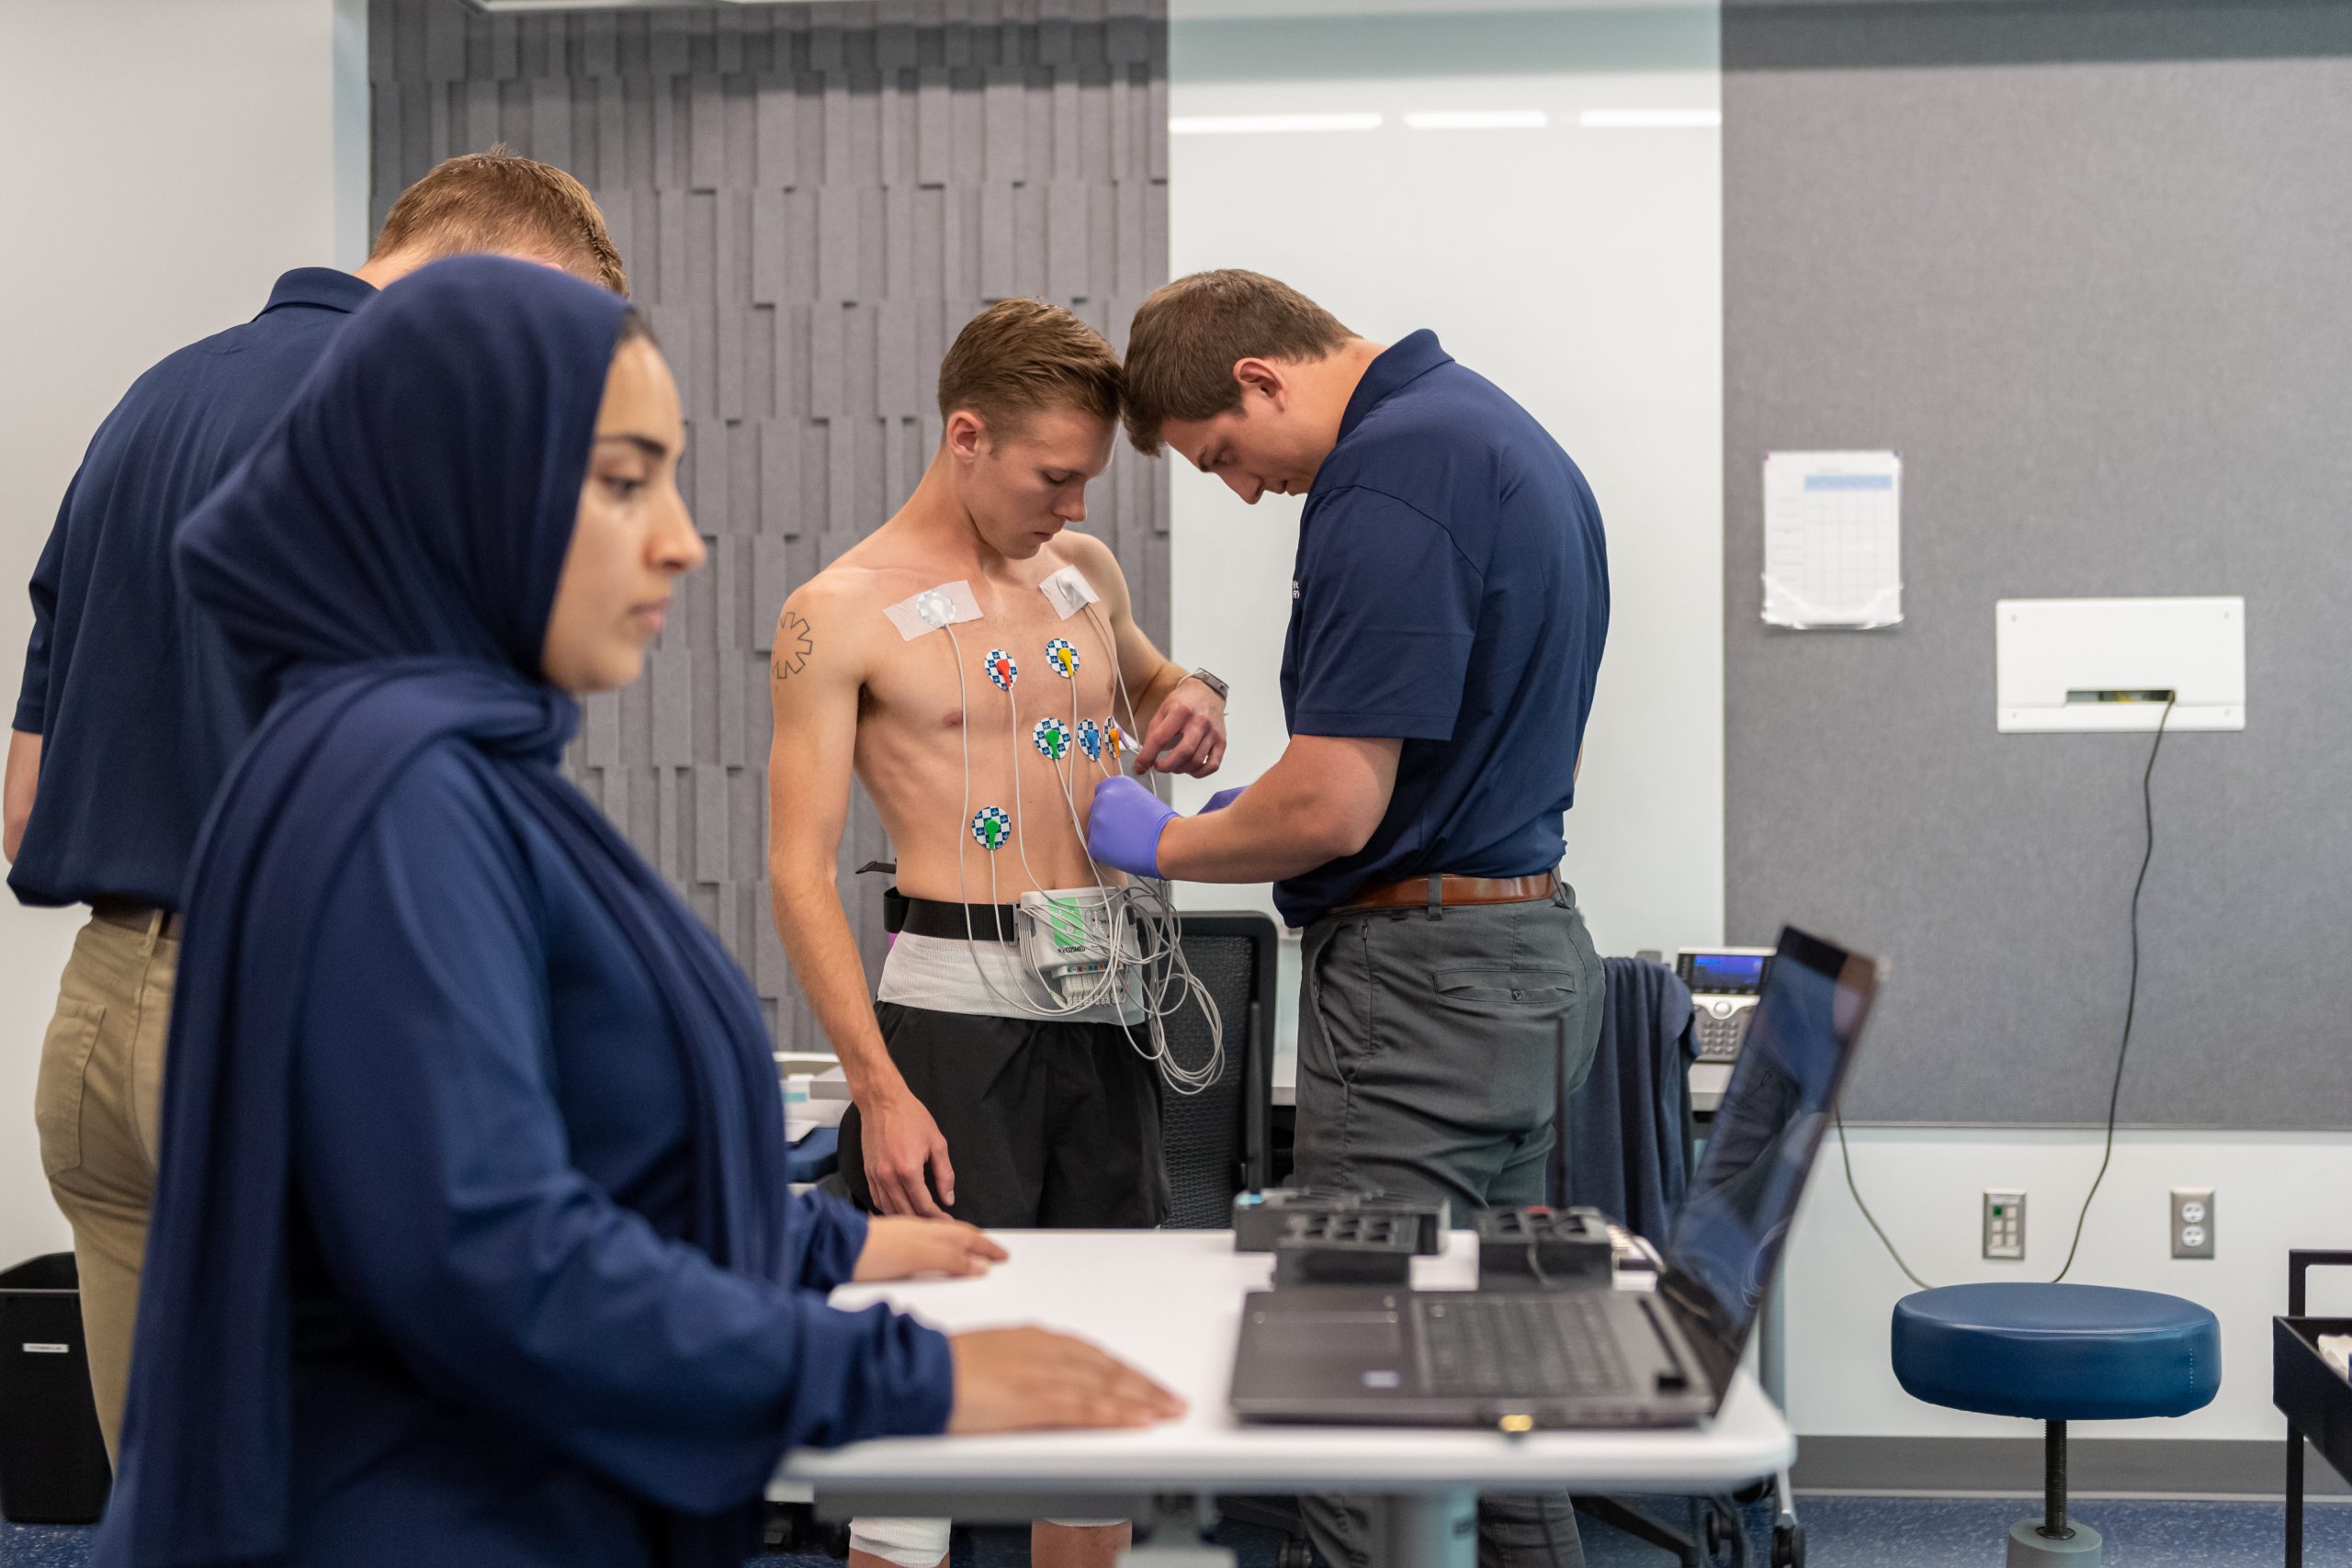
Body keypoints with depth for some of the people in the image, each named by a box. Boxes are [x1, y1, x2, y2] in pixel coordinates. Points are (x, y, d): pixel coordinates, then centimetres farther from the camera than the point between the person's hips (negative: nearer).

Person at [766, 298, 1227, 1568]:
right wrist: (881, 1090, -17)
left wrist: (1190, 709, 7)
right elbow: (800, 875, -9)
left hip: (1107, 1005, 6)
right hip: (958, 1005, -6)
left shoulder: (1085, 569, 12)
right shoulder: (841, 613, -5)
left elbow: (1154, 692, 33)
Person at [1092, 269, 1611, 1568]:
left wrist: (1164, 842, -3)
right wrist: (1257, 804, 16)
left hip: (1417, 991, -10)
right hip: (1532, 957, 10)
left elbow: (1333, 808, -21)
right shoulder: (1499, 432, 14)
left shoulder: (1386, 476, -18)